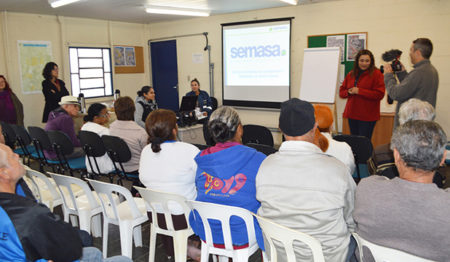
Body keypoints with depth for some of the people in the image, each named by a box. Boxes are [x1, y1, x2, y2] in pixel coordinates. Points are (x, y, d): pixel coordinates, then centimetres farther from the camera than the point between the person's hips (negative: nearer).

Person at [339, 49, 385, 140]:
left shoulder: (376, 74, -5)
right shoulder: (351, 74, 13)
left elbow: (380, 94, -14)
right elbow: (341, 92, 15)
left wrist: (359, 91, -18)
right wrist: (349, 92, -9)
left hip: (367, 116, -5)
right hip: (352, 114, 5)